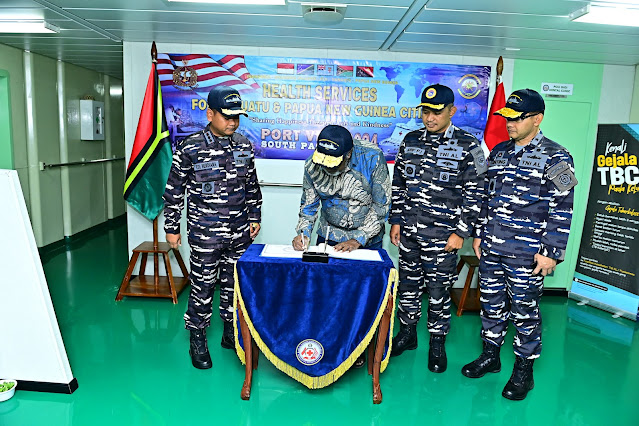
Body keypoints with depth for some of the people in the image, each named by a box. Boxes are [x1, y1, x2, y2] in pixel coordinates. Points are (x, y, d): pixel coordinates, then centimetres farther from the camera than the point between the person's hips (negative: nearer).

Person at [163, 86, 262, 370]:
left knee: (233, 284, 15)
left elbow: (252, 186, 13)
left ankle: (231, 333, 34)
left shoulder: (244, 146, 3)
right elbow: (174, 191, -3)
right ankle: (197, 341, 26)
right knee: (202, 288, 6)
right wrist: (172, 228, -1)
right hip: (205, 237, -4)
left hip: (240, 234, 4)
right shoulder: (190, 149, -10)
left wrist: (255, 217, 12)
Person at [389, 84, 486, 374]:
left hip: (442, 236, -4)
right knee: (408, 284, 15)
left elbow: (474, 194, -6)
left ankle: (437, 343, 26)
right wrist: (396, 221, 8)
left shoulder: (467, 146, -5)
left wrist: (461, 232, -9)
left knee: (438, 290, 6)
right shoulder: (410, 141, 7)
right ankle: (407, 333, 34)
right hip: (408, 232, 4)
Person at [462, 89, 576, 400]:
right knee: (491, 303, 15)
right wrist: (479, 233, 13)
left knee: (524, 311, 7)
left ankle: (524, 369, 25)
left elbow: (562, 209, -10)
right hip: (491, 249, 6)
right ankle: (490, 356, 33)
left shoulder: (555, 158, -7)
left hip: (527, 255, -5)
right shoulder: (499, 152, 10)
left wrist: (551, 252, -13)